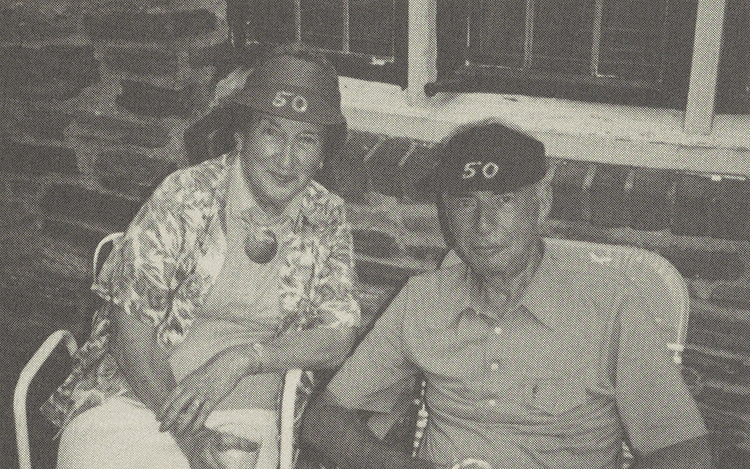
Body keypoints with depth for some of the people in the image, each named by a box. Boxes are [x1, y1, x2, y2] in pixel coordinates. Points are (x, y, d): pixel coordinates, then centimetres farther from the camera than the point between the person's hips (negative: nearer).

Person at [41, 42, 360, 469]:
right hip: (135, 396, -1)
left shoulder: (328, 219, 2)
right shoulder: (186, 196, -7)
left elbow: (337, 340, -2)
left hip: (244, 416, 2)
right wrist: (183, 430, -19)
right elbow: (131, 326, -8)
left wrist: (242, 358, -17)